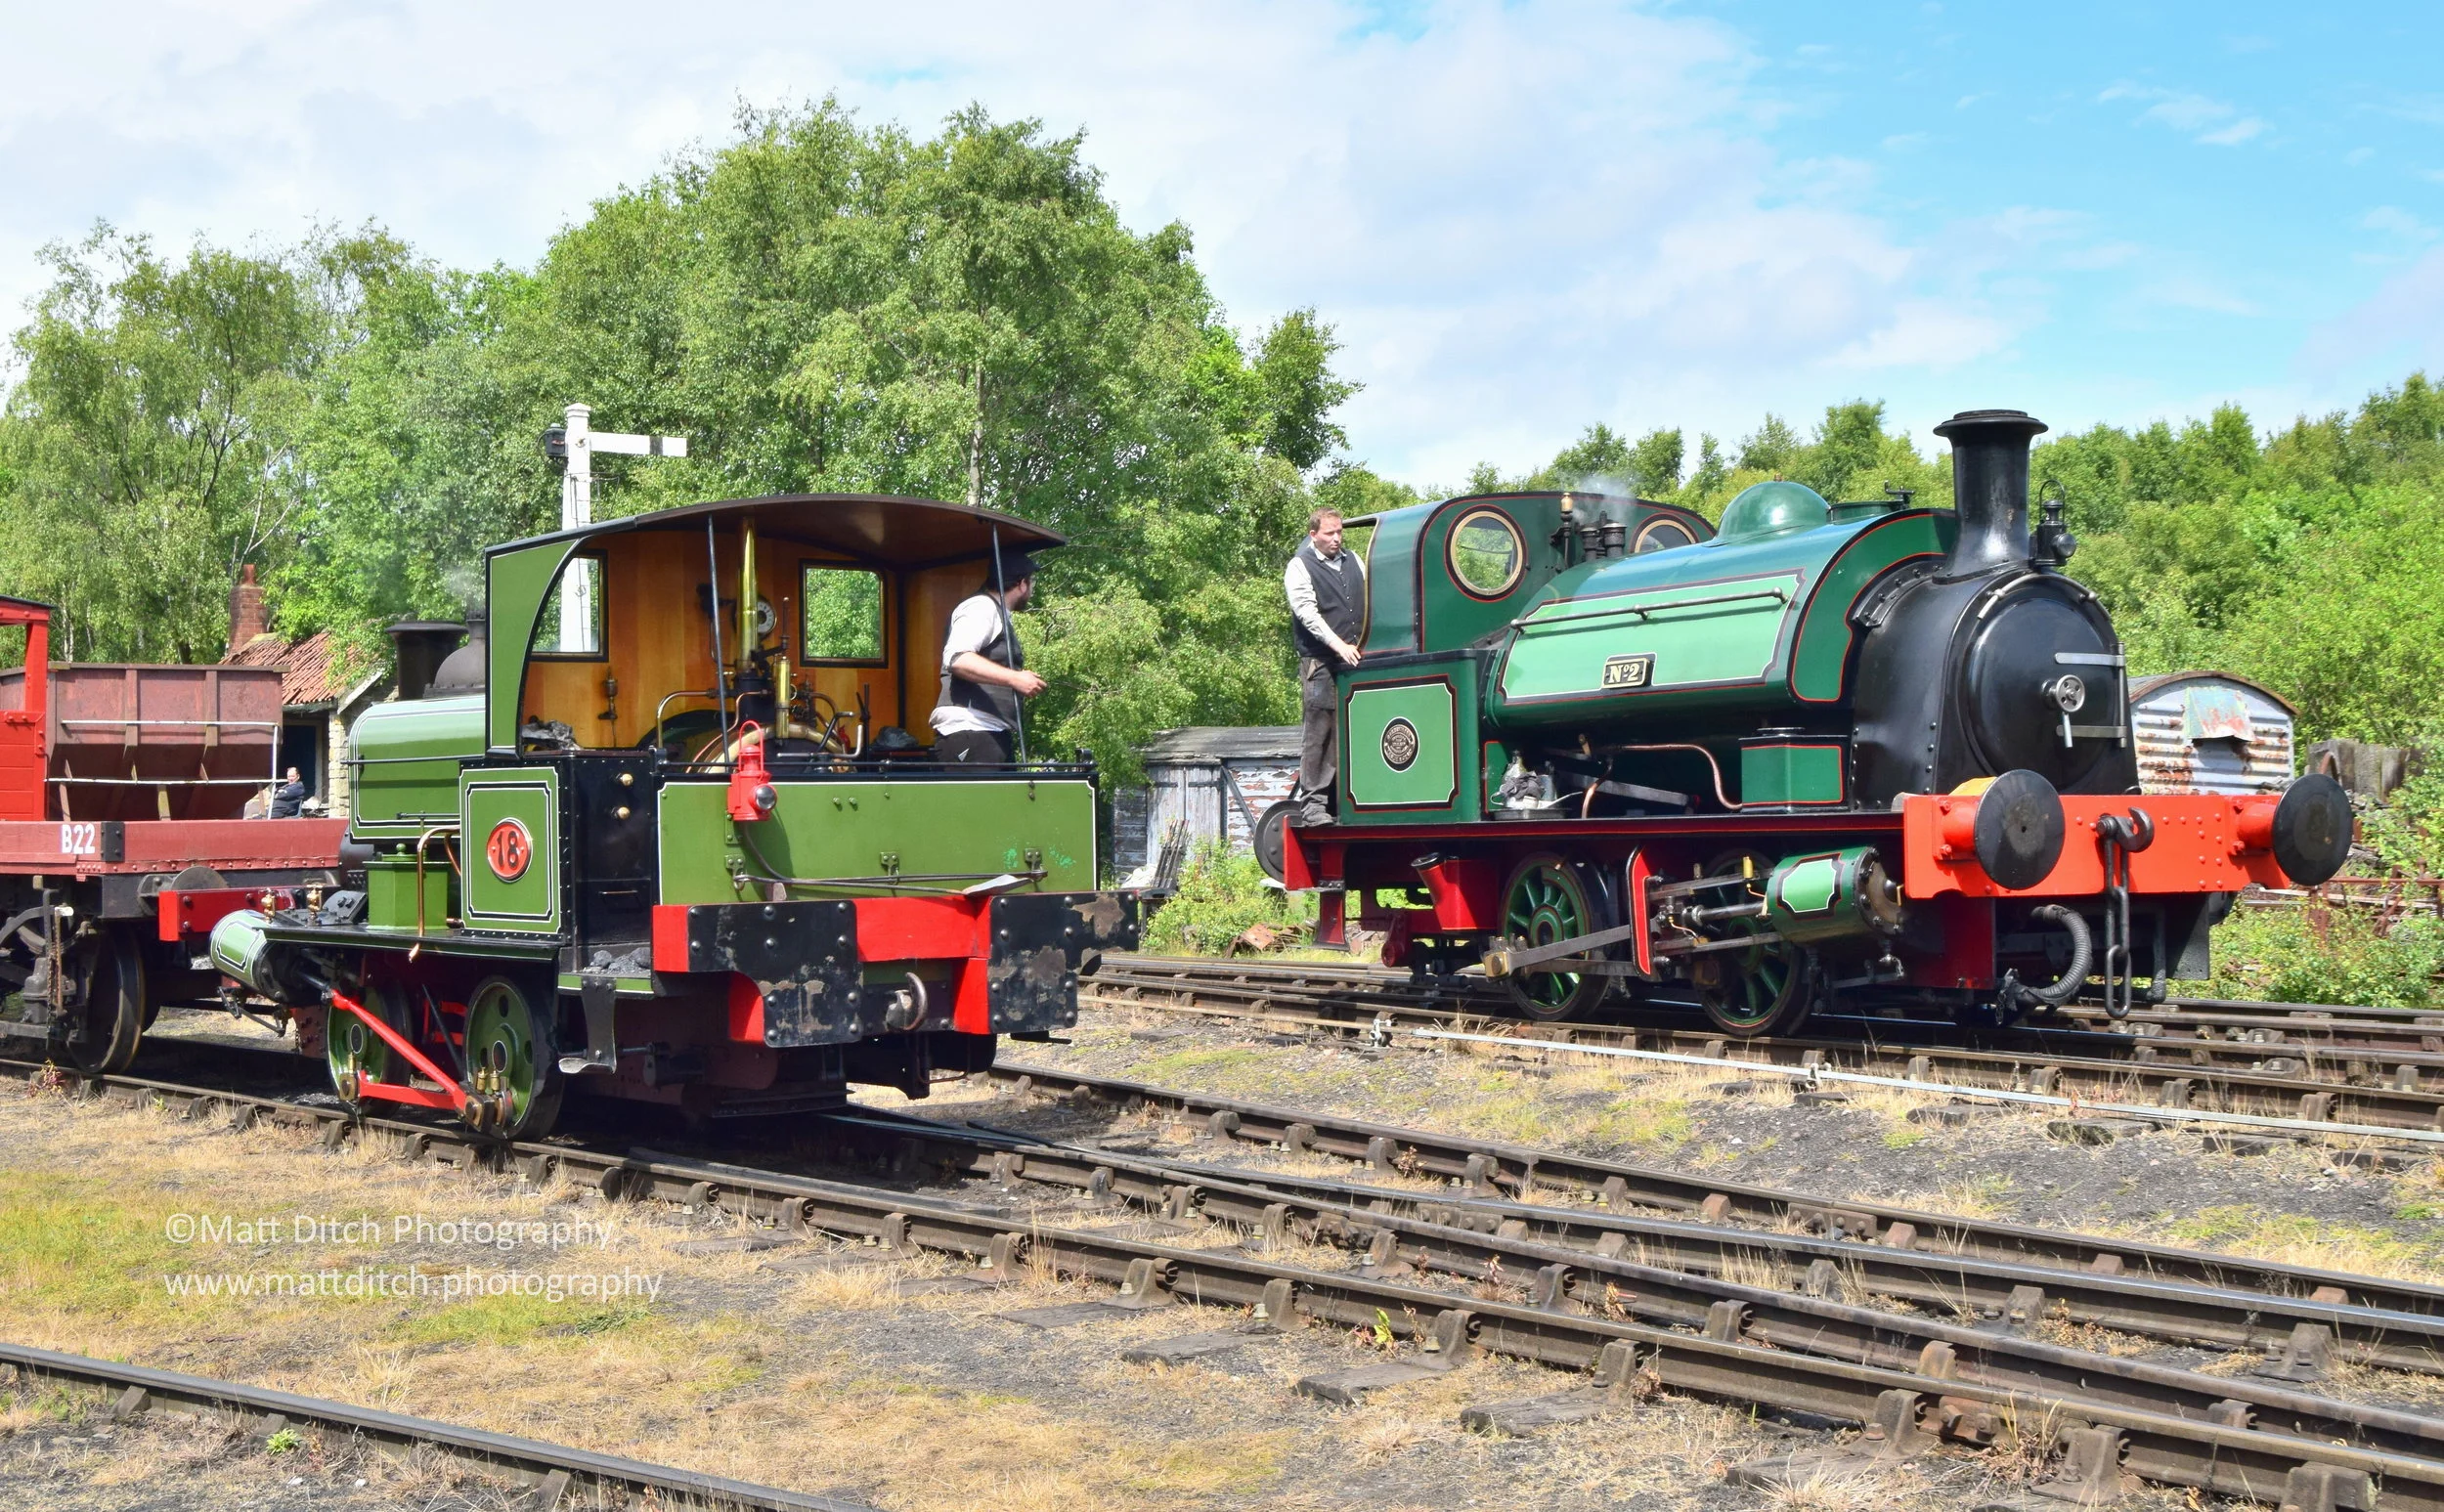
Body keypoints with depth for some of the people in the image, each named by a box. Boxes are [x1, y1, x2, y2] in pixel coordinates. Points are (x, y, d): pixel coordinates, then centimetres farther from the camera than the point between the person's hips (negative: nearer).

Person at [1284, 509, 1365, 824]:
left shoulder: (1353, 561, 19)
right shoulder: (1300, 567, 0)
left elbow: (1371, 600, 23)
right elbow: (1308, 613, -11)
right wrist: (1339, 645, -20)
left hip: (1355, 660, 5)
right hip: (1320, 662, -5)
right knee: (1317, 732, -7)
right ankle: (1312, 802, -6)